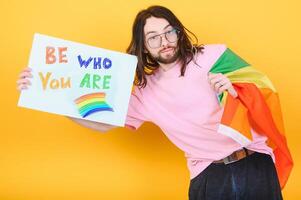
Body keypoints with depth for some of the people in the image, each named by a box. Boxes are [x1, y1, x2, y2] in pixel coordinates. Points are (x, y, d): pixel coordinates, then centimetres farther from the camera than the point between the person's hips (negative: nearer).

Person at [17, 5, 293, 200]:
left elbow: (264, 91, 2)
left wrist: (234, 91, -20)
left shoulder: (213, 56, 0)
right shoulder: (146, 91, 7)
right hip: (208, 177, 2)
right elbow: (102, 122, 5)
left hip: (255, 166, -1)